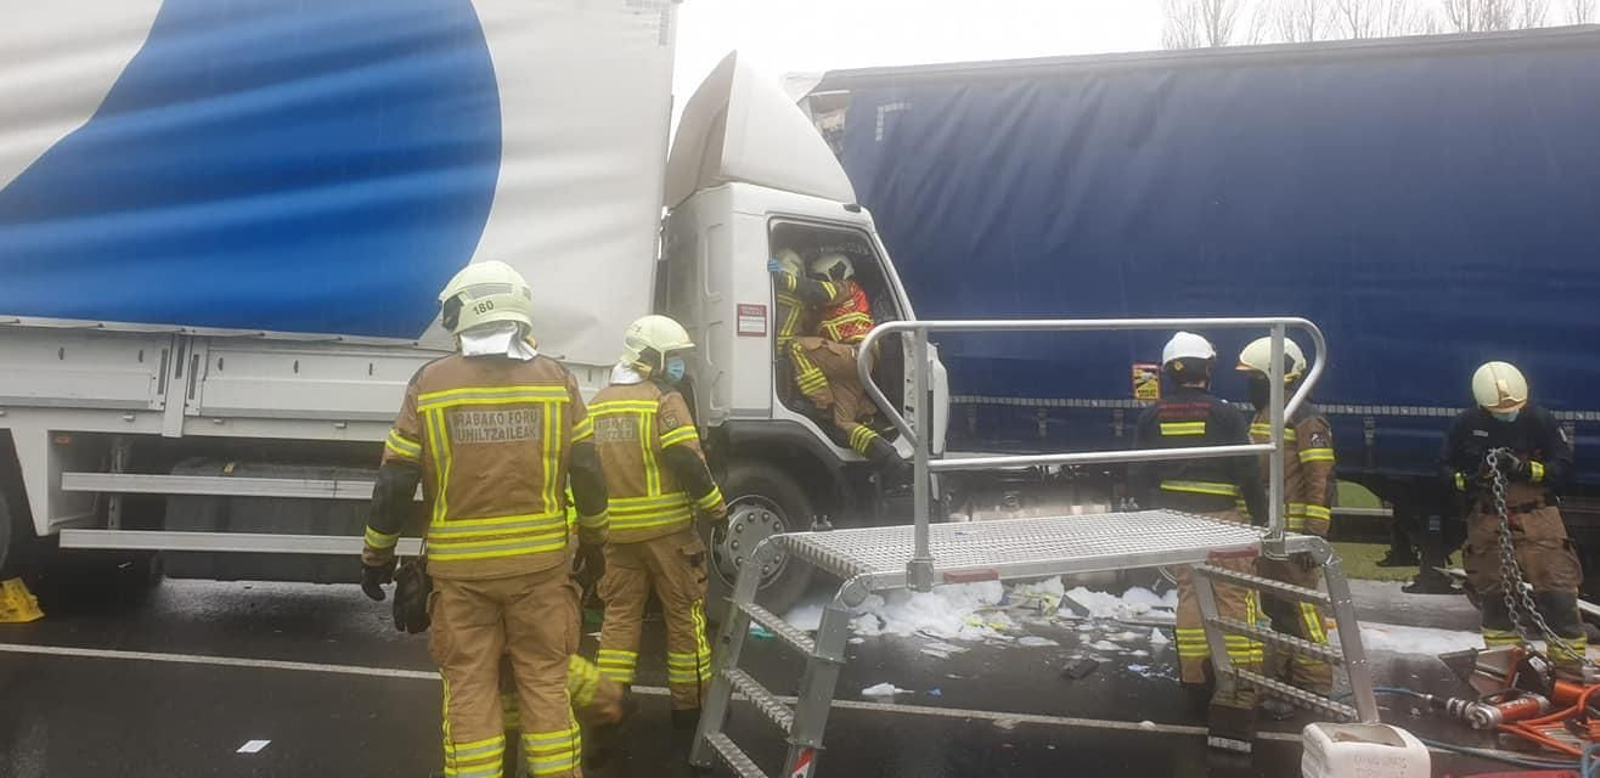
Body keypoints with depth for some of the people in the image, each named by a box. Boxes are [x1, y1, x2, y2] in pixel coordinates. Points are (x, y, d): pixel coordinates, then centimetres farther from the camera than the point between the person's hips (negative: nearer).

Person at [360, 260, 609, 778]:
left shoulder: (431, 382, -3)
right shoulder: (557, 379, -1)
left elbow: (395, 481, -2)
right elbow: (588, 473, 3)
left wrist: (377, 554, 10)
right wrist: (594, 538, 17)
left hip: (460, 567, -1)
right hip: (540, 561, 1)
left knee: (469, 688, 9)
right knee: (545, 682, 10)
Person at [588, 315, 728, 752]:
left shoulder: (597, 405, 12)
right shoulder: (664, 400, -10)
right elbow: (687, 463, -17)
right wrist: (717, 510, -7)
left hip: (618, 530, 6)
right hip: (667, 527, -6)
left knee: (620, 614, 12)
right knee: (684, 614, 5)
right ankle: (690, 703, 12)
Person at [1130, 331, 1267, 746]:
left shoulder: (1151, 417, 2)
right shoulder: (1224, 415, -10)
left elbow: (1138, 476, 4)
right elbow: (1247, 472, -9)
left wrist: (1154, 512, 16)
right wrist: (1262, 514, 3)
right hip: (1220, 520, -4)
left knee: (1189, 594, 18)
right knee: (1233, 601, -3)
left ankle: (1196, 679, 27)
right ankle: (1235, 693, -10)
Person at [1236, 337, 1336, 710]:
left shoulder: (1305, 421, -13)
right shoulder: (1261, 417, 15)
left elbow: (1321, 482, -17)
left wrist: (1314, 534, -20)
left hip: (1294, 535, -9)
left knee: (1302, 609, -6)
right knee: (1275, 609, 15)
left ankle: (1315, 689, 3)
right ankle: (1283, 682, 26)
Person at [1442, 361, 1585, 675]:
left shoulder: (1540, 420, -7)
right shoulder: (1467, 425, -2)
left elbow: (1564, 468, -6)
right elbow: (1445, 465, 7)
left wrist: (1526, 469, -22)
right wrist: (1465, 480, -13)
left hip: (1536, 517, -2)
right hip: (1487, 521, 2)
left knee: (1556, 592, -8)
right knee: (1492, 594, 10)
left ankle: (1571, 668, 1)